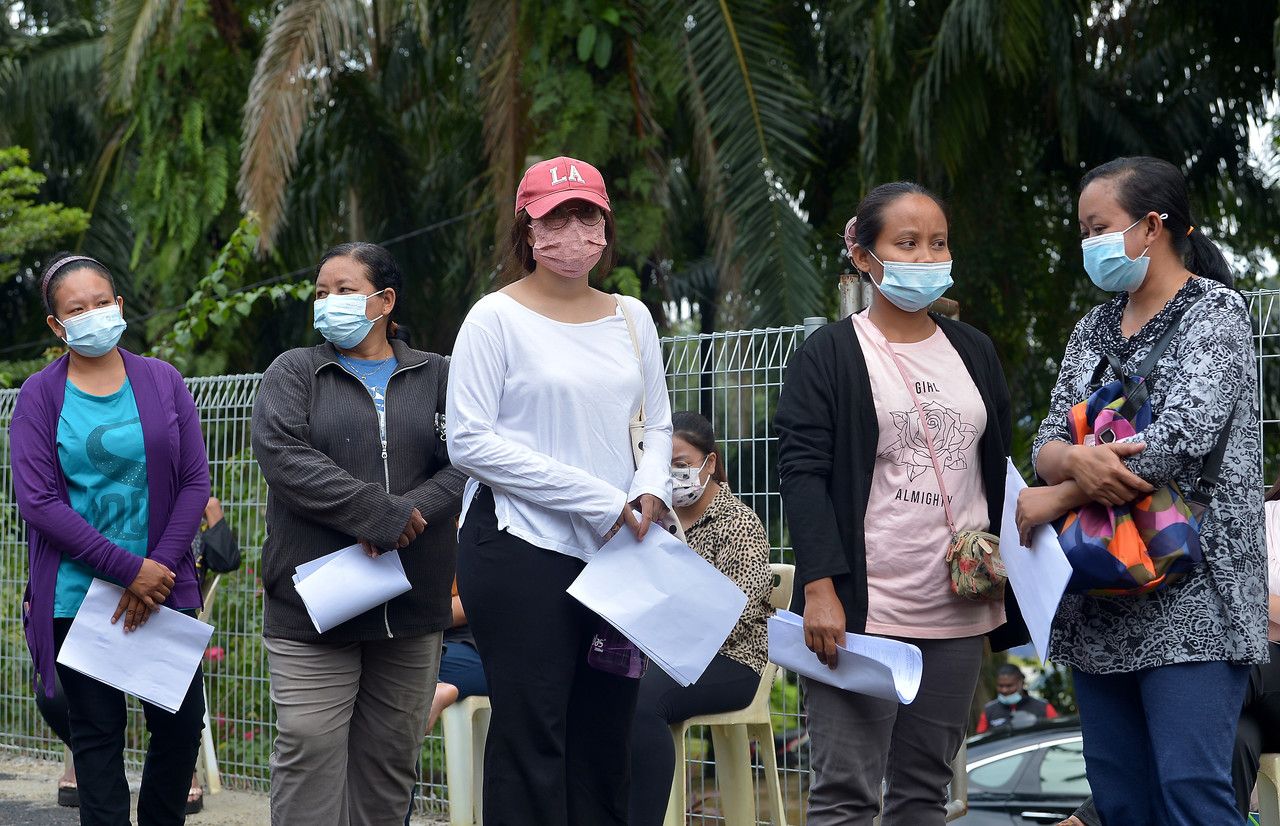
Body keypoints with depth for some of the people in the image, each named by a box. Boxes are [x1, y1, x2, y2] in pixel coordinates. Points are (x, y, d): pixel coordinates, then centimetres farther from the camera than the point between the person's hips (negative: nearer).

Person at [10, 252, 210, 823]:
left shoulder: (163, 382, 5)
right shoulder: (39, 397, -1)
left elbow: (195, 480, 2)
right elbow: (38, 502, -9)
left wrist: (159, 569, -10)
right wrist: (130, 570, -15)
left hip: (165, 588, 2)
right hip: (76, 597, -2)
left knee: (182, 726, 5)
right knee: (97, 737, 4)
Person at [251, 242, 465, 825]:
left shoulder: (436, 377, 13)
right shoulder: (293, 373, 8)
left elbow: (463, 465, 0)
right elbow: (283, 456, -10)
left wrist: (408, 516, -18)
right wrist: (378, 515, -17)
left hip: (411, 607, 2)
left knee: (390, 757, 7)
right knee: (310, 753, -9)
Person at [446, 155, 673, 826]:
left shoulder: (631, 318, 12)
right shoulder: (496, 318, -4)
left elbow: (657, 424, 21)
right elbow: (469, 442, -11)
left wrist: (652, 488, -3)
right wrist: (596, 499, -14)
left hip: (614, 551, 5)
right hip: (522, 550, -5)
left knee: (604, 735, 8)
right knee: (531, 736, -5)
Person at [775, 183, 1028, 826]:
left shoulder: (973, 352, 14)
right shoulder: (828, 356, -3)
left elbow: (1000, 475, 19)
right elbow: (802, 473, -9)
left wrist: (1009, 594, 15)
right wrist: (819, 589, -19)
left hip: (957, 611, 6)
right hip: (862, 607, -5)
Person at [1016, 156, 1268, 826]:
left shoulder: (1213, 311, -4)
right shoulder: (1094, 328, 16)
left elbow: (1182, 437, -18)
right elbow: (1046, 444, 7)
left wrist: (1052, 500, -13)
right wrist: (1076, 459, -19)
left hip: (1188, 595, -7)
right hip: (1100, 603, 7)